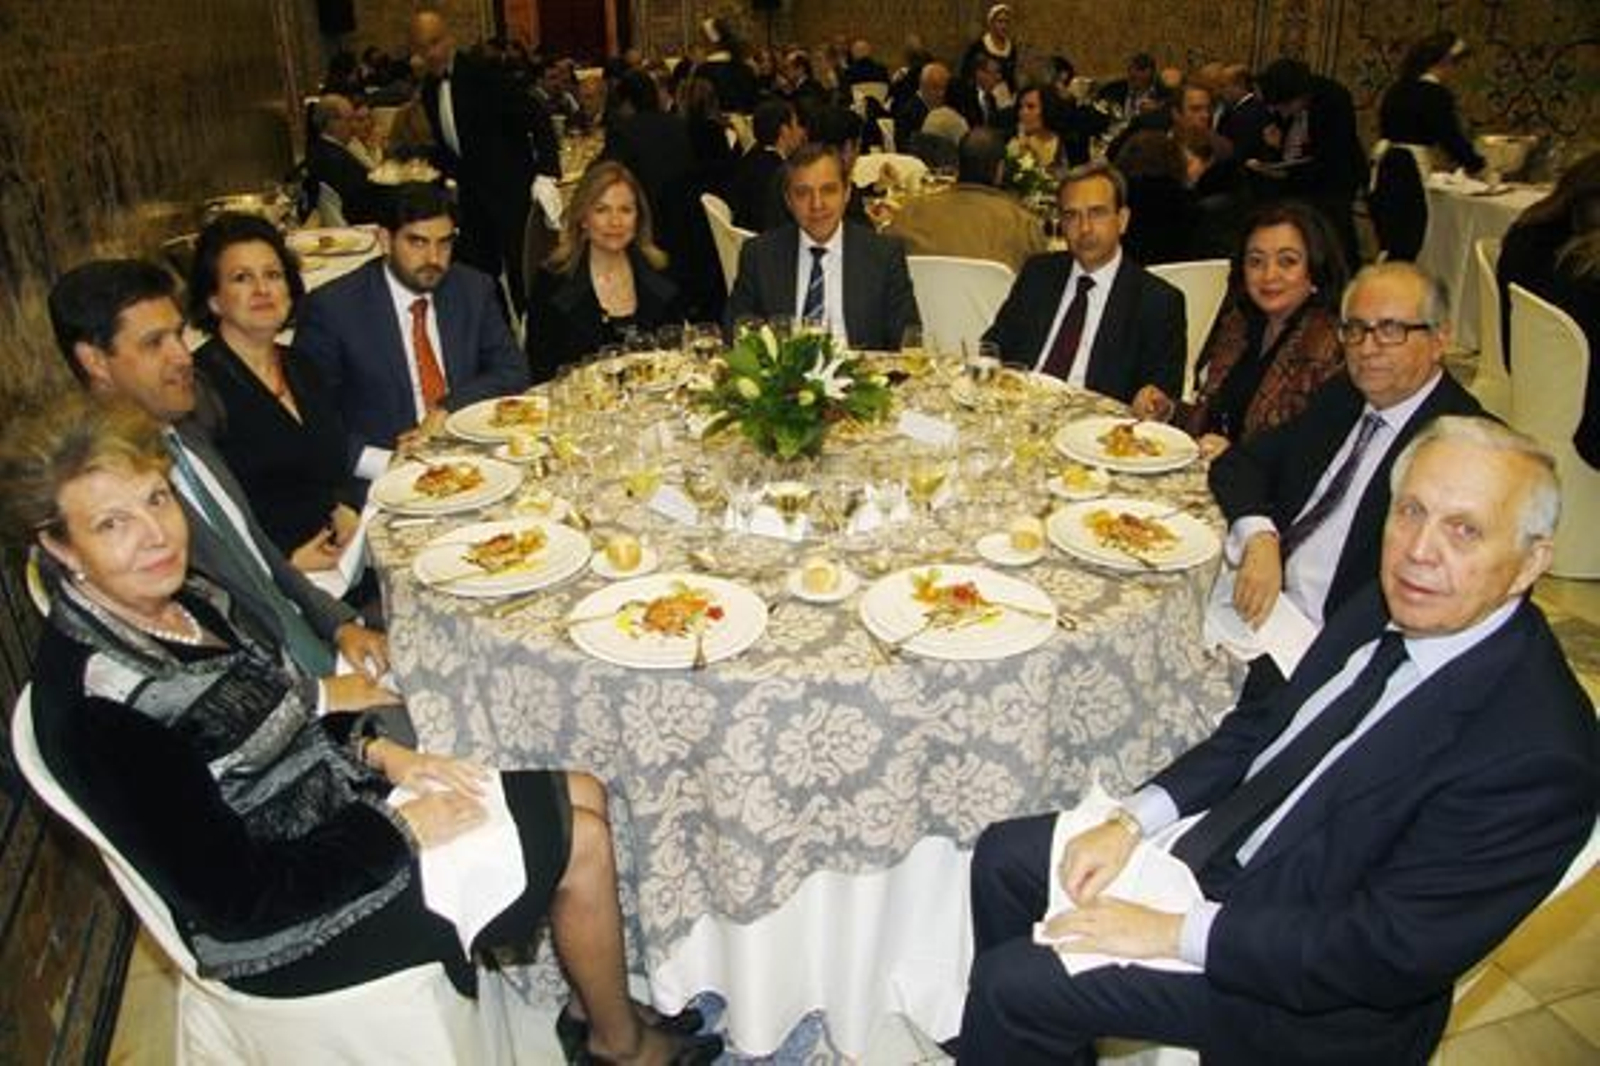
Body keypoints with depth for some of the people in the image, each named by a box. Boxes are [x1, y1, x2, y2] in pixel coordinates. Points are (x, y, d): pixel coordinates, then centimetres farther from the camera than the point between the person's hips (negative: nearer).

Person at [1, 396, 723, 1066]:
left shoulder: (183, 598, -4)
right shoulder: (95, 705, -28)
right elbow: (234, 902, -25)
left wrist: (382, 753, -4)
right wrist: (402, 829, -19)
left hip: (335, 800, 8)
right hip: (287, 932, -8)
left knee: (582, 795, 7)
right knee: (581, 843, -4)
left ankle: (590, 997, 26)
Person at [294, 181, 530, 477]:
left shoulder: (475, 290, 8)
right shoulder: (332, 307, -4)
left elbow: (513, 372, 7)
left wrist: (448, 409, -9)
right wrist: (385, 463, -21)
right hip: (379, 477, -1)